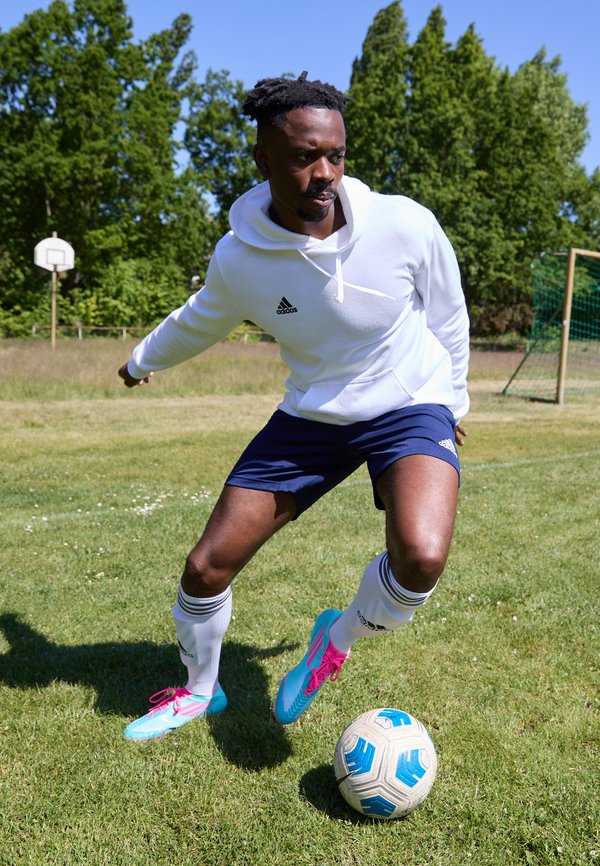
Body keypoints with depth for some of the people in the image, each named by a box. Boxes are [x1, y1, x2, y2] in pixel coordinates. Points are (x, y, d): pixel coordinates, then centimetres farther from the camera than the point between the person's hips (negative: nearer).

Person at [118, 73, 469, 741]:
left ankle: (336, 641, 3)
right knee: (205, 569, 0)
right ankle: (199, 692, 32)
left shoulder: (405, 226, -20)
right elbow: (201, 320, 9)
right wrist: (143, 360, 26)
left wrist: (450, 399, 11)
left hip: (409, 407, -1)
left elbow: (448, 316, 0)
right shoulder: (238, 258, -15)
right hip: (310, 416, 2)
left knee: (420, 559, -32)